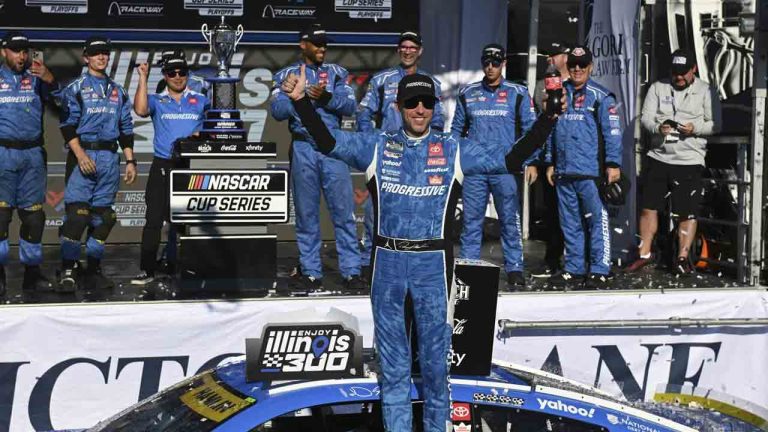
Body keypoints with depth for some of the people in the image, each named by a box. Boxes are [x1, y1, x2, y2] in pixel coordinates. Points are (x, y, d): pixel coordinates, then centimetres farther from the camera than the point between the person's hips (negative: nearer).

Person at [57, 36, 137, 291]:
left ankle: (93, 270, 11)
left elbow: (126, 128, 18)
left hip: (110, 157, 5)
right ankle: (69, 270, -9)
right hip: (82, 153, -5)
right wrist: (80, 155, -17)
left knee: (103, 215, 4)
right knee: (77, 211, -13)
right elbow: (67, 124, -6)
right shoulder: (75, 88, 2)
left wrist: (130, 161, 11)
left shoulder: (118, 92, 17)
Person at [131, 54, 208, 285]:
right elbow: (141, 110, -12)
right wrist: (143, 79, -12)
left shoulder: (201, 101, 11)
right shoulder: (157, 101, 8)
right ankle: (147, 270, -2)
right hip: (163, 166, -1)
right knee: (154, 218, -5)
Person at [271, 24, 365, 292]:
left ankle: (351, 271, -1)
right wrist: (304, 96, -16)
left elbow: (350, 106, -1)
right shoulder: (287, 75, 9)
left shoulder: (337, 73, 12)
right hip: (303, 149, 0)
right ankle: (311, 272, 9)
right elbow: (278, 110, -4)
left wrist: (326, 97, -16)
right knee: (306, 212, 3)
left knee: (344, 210, -4)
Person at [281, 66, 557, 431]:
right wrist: (300, 100, -19)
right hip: (388, 263, 1)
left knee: (435, 360, 8)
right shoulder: (376, 147, 3)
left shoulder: (455, 150, 2)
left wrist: (547, 118, -13)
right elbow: (327, 141, -6)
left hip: (433, 264, 0)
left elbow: (511, 158, -2)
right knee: (393, 362, 8)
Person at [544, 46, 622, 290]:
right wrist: (550, 163, 18)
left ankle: (600, 271, -3)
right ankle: (574, 270, 17)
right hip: (564, 172, 5)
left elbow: (612, 132, -5)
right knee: (570, 224, 10)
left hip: (591, 171, -5)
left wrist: (613, 164, -11)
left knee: (597, 221, -6)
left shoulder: (600, 96, 0)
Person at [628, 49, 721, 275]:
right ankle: (644, 254, 18)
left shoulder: (706, 91, 3)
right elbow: (645, 118, 3)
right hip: (658, 157, 2)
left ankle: (682, 258, 10)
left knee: (687, 212, 0)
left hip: (690, 161, -2)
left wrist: (695, 128, -19)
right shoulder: (657, 88, 9)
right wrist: (658, 128, -18)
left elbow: (715, 124, 0)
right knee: (648, 207, 5)